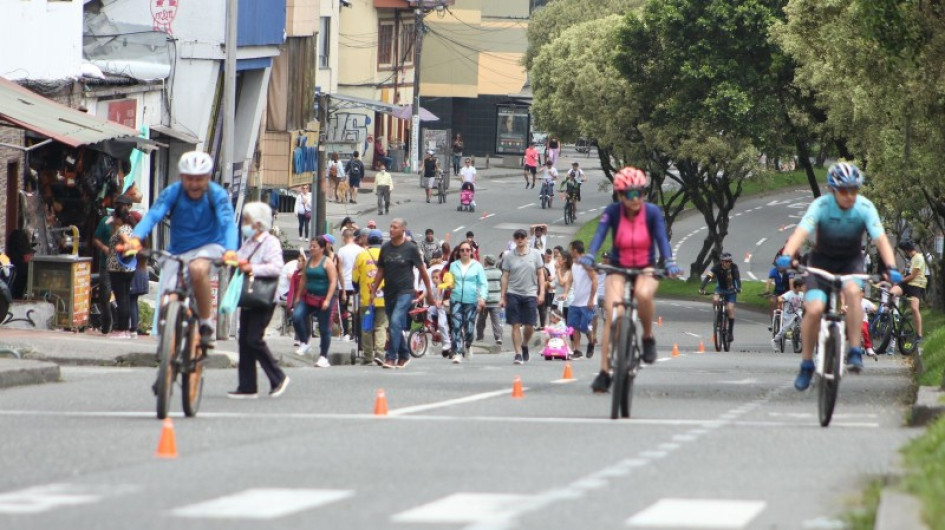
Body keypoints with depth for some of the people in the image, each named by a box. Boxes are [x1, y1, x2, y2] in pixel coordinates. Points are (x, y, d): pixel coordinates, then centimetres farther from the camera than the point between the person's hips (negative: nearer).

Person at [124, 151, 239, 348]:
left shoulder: (217, 195, -17)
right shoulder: (172, 193, -14)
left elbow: (228, 223, -31)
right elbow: (153, 215, -28)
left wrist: (230, 251, -51)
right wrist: (135, 238, -48)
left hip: (208, 246, -2)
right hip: (178, 251, 3)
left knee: (198, 269, -36)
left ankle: (207, 325, -19)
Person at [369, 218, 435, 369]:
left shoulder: (410, 248, -6)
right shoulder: (385, 248, 7)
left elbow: (422, 270, 0)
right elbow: (380, 271, 13)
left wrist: (429, 292, 2)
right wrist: (373, 291, 10)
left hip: (405, 292, -5)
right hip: (389, 293, 5)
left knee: (396, 322, -19)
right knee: (395, 326, 11)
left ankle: (391, 358, -18)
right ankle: (404, 356, 27)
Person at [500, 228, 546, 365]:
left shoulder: (535, 254, 5)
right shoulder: (508, 256, 5)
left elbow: (540, 275, 8)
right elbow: (505, 277, 7)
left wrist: (541, 293, -1)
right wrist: (502, 296, 3)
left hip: (530, 294, 0)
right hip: (513, 293, 0)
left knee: (529, 326, 0)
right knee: (516, 325, -4)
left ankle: (525, 345, 28)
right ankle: (518, 354, -1)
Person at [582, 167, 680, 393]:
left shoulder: (652, 212, -11)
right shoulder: (613, 212, -12)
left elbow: (662, 238, -21)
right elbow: (600, 234, -24)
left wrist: (669, 262, -39)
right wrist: (589, 256, -43)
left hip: (646, 269, 0)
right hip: (618, 269, 0)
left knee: (643, 294, -35)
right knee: (613, 315, -19)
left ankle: (648, 338, -10)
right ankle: (604, 372, -17)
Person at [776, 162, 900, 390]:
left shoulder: (865, 208, -20)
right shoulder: (821, 206, -24)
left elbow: (880, 239, -28)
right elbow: (801, 232, -37)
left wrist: (891, 267, -46)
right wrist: (787, 256, -57)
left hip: (851, 261, 1)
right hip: (822, 261, -1)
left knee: (852, 291, -33)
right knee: (814, 309, -20)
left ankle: (855, 351, -24)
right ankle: (806, 364, -1)